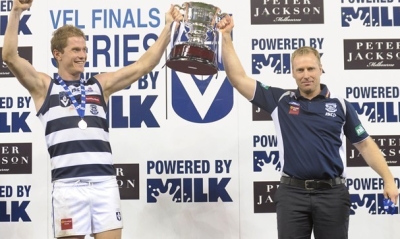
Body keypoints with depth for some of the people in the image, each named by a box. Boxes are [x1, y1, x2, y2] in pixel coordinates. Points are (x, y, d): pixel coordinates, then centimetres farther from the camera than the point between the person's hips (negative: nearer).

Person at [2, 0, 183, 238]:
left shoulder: (100, 84, 16)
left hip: (105, 181, 3)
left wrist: (168, 27, 8)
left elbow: (144, 65, 13)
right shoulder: (44, 86, 8)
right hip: (68, 184, -3)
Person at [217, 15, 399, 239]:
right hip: (292, 192, 0)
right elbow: (239, 78, 1)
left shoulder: (340, 105, 5)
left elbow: (365, 145, 8)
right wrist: (227, 37, -3)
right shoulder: (280, 100, 4)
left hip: (332, 192, 0)